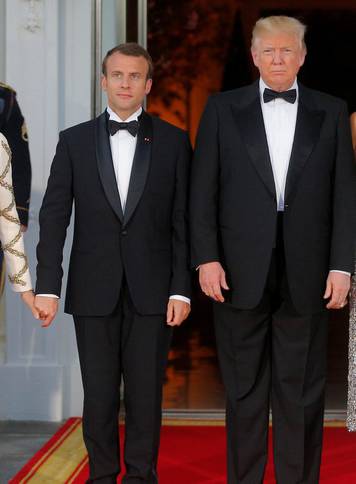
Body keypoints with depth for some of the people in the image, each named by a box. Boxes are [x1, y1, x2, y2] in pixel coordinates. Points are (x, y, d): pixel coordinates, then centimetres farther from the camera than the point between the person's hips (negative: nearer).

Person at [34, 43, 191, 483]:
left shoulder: (173, 141, 4)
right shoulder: (74, 141, 5)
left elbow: (183, 220, 2)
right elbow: (53, 216, 2)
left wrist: (181, 289, -4)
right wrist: (47, 286, -5)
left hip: (151, 291, 0)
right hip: (94, 290, 1)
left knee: (146, 392, 5)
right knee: (99, 394, 6)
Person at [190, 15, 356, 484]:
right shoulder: (223, 109, 5)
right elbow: (203, 191, 3)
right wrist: (206, 258, -6)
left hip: (306, 274, 0)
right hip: (241, 271, 0)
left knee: (302, 391, 5)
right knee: (244, 388, 8)